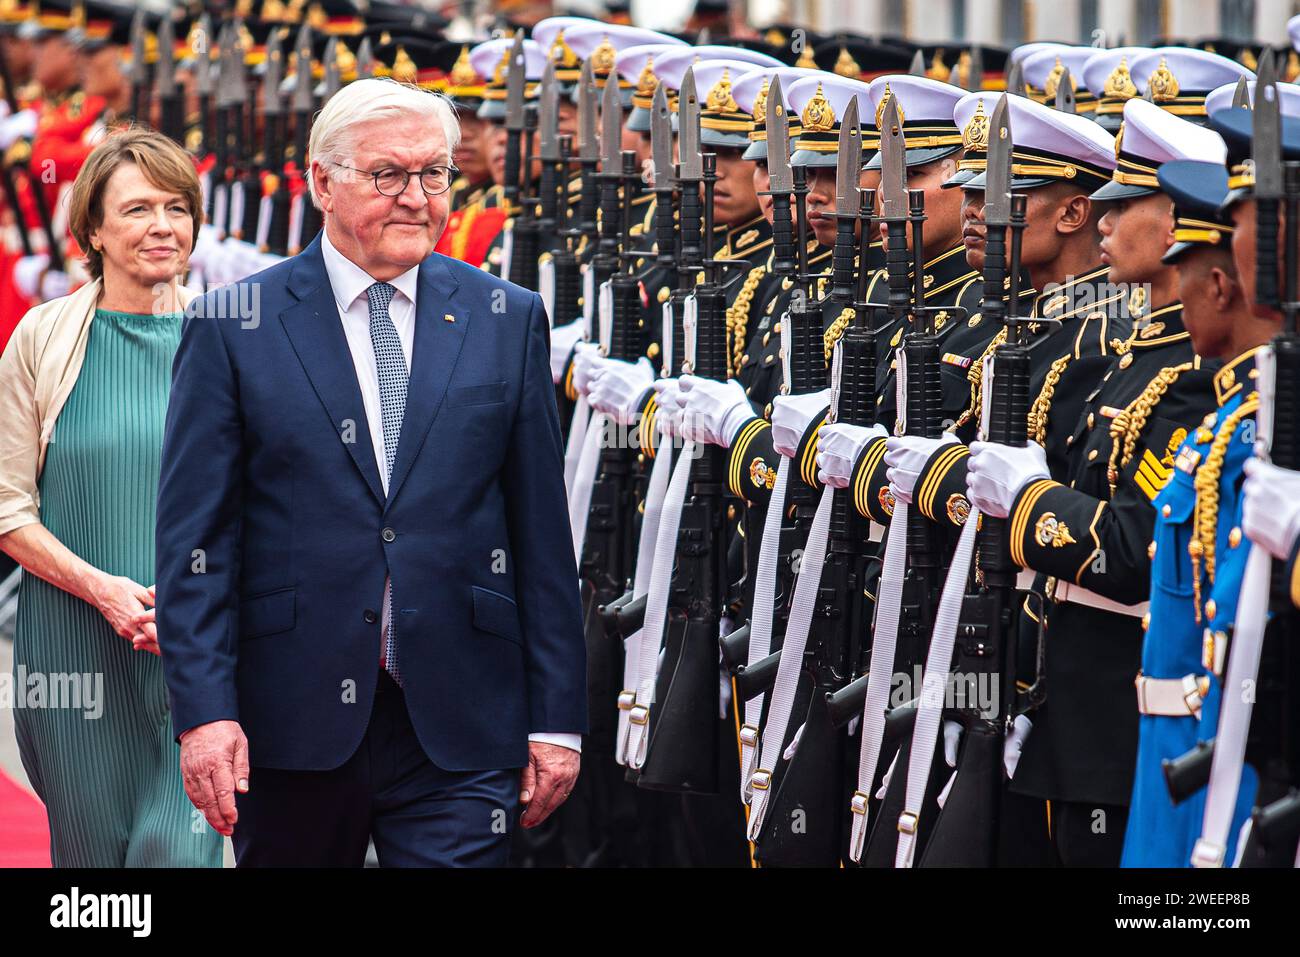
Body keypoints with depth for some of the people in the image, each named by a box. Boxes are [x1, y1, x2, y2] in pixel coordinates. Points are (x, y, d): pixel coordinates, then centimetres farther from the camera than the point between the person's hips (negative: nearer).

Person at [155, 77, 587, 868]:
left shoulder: (507, 320, 8)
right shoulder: (234, 327, 3)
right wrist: (205, 710, -10)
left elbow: (543, 532, 7)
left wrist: (557, 717, 4)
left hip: (458, 731, 1)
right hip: (293, 721, -1)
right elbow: (196, 534, -1)